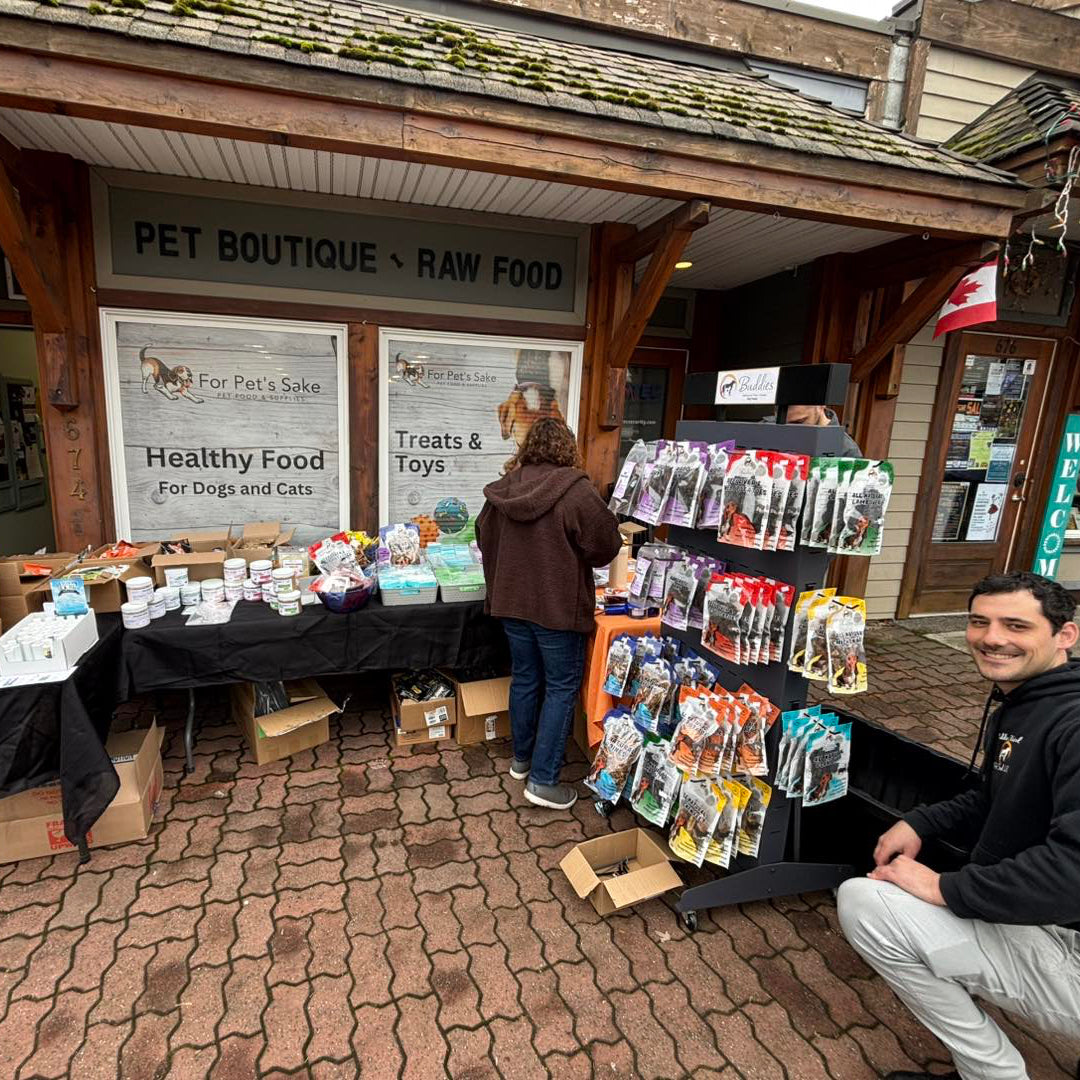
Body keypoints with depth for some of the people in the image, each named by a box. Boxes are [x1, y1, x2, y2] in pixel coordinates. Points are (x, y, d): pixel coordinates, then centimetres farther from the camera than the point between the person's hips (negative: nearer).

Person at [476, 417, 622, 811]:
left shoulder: (503, 488, -1)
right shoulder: (576, 490, -18)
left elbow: (484, 537, 12)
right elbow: (607, 545, -11)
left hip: (512, 601, 6)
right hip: (559, 605, -6)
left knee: (525, 679, 20)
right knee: (561, 688, 7)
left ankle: (522, 759, 36)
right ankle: (543, 781, 12)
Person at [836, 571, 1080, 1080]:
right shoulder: (1016, 706, 8)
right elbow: (993, 800, 20)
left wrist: (946, 888, -23)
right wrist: (919, 823, 4)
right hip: (1033, 919, 10)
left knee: (860, 901, -17)